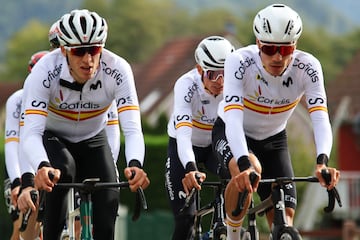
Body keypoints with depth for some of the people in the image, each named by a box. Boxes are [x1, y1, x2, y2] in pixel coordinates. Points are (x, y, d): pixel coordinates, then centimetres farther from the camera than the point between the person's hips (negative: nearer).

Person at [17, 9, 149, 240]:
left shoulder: (118, 70, -29)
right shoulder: (45, 72, -33)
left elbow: (133, 129, -35)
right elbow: (31, 132, -40)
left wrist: (135, 165, -56)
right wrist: (42, 167, -61)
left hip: (93, 140, 2)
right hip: (52, 138, -2)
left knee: (109, 200, -16)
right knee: (62, 170, -33)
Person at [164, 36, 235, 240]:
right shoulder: (187, 85, -32)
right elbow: (183, 131, -44)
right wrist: (190, 168, -60)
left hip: (217, 146, 2)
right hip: (185, 148, -2)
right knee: (185, 217, -10)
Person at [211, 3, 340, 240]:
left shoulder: (307, 67, -27)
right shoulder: (240, 62, -34)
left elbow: (320, 118, -36)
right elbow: (233, 117, -44)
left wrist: (322, 161, -55)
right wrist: (245, 164, -61)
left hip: (273, 138, 3)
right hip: (232, 133, -3)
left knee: (285, 218, -9)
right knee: (244, 173, -36)